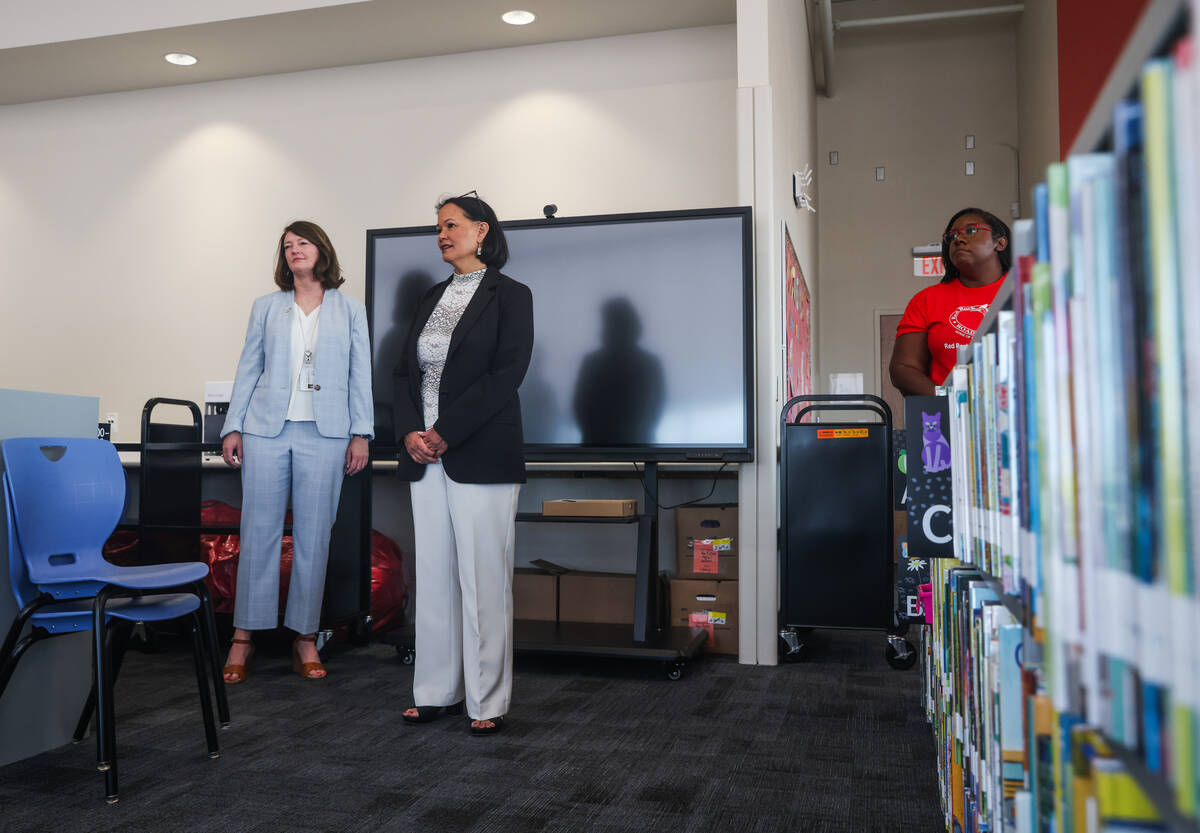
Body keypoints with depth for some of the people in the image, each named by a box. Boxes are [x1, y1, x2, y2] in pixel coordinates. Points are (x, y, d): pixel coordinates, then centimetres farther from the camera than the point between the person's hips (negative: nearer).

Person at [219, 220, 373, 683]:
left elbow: (360, 376, 7)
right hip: (266, 431, 1)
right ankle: (244, 636, 10)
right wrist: (233, 427, 4)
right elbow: (248, 370, 12)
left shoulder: (351, 312, 11)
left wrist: (361, 433, 0)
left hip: (324, 435, -1)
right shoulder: (266, 308, 14)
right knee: (259, 532, 1)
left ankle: (305, 638, 10)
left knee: (313, 537, 1)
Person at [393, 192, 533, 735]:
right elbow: (405, 370, 14)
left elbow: (506, 374, -11)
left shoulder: (510, 296, 0)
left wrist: (444, 433, -15)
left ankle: (487, 702, 9)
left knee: (483, 580, -2)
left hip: (481, 457, -6)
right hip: (425, 456, 6)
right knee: (434, 577, 9)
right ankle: (437, 691, 20)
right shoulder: (432, 298, 18)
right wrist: (410, 433, -4)